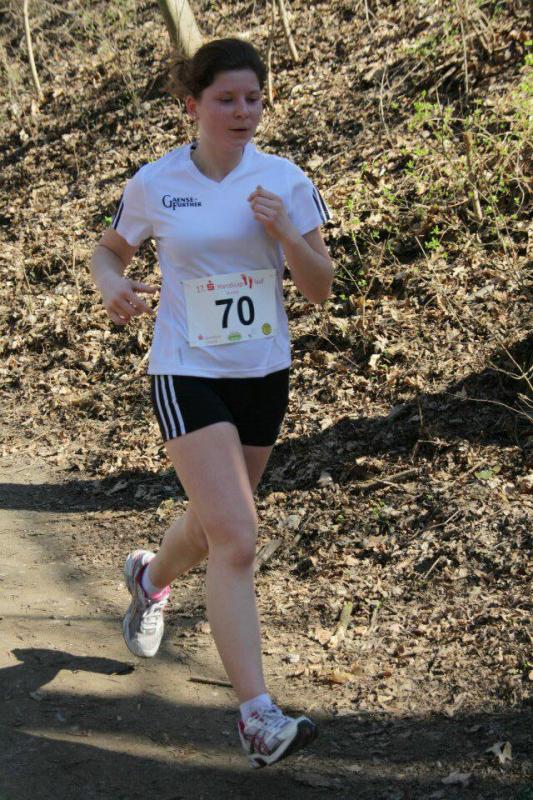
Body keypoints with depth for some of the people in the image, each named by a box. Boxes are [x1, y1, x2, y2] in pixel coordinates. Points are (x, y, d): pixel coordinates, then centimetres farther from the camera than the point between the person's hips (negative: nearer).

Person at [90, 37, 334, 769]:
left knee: (215, 529, 20)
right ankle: (258, 717, -16)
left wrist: (283, 232, -20)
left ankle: (150, 577, 56)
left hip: (264, 375, 4)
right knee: (236, 541, -17)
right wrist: (112, 284, -10)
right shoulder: (154, 184, -5)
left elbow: (320, 290, -3)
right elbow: (110, 249, 13)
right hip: (187, 375, -4)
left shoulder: (285, 181, -2)